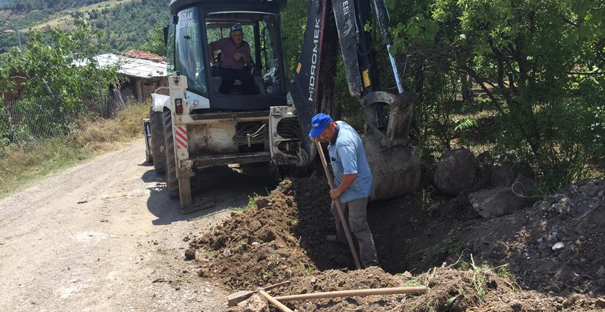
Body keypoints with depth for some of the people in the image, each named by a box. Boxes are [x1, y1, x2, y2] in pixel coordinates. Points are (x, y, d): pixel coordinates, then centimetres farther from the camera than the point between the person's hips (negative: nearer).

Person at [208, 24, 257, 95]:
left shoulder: (245, 45, 10)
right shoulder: (225, 42, 0)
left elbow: (249, 62, 6)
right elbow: (210, 46, 0)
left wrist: (243, 55, -15)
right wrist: (213, 61, -4)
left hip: (239, 70, 3)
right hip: (225, 69, -3)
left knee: (249, 78, -28)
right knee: (230, 78, -37)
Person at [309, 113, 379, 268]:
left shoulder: (343, 144, -36)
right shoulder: (340, 124, -6)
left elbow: (351, 174, -36)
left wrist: (338, 191, -20)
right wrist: (320, 137, -1)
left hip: (356, 188, -10)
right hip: (344, 183, 10)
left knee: (358, 226, -6)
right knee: (337, 211, 30)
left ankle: (371, 263, 4)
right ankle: (341, 238, 56)